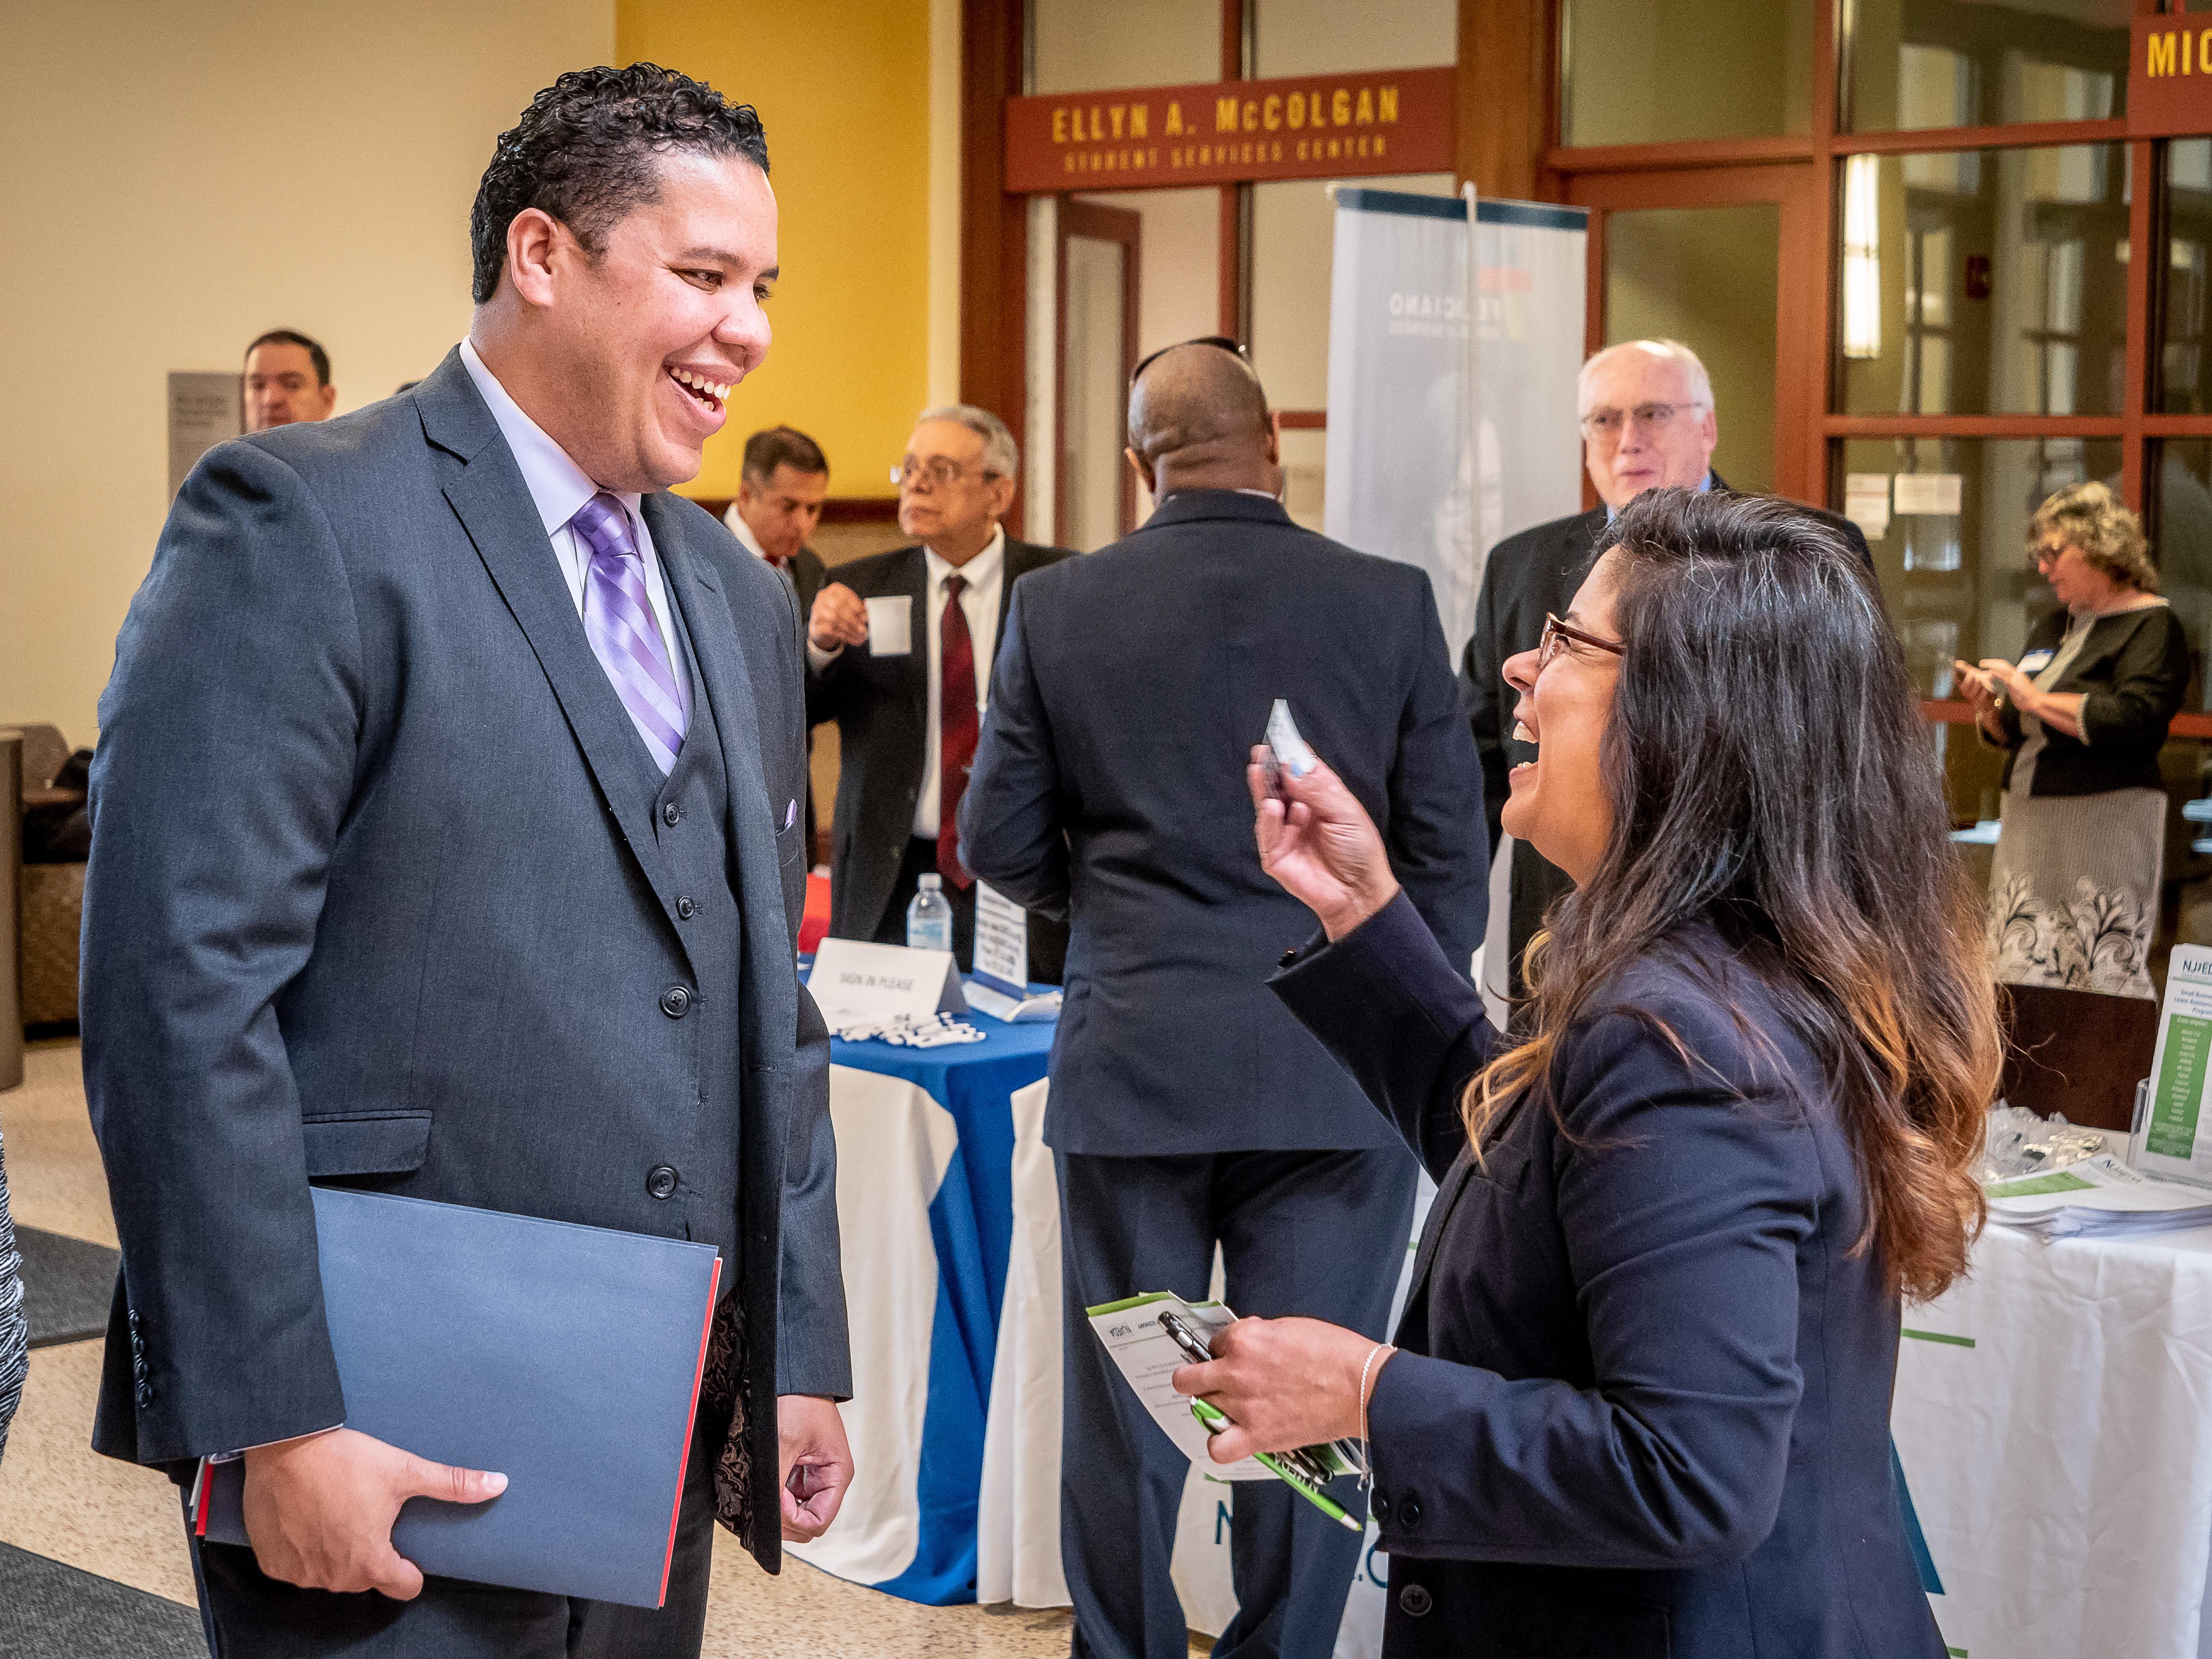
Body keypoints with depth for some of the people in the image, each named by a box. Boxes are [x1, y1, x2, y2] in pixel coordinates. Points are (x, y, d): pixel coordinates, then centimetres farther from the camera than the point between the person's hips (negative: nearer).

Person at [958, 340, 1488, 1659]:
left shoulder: (1058, 608, -3)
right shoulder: (1392, 604, -4)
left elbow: (1002, 840, 2)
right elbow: (1450, 852, -1)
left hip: (1132, 1065, 1)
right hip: (1339, 1077, -1)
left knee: (1125, 1404, 12)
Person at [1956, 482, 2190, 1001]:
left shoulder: (2151, 626, -5)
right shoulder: (2052, 628, 19)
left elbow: (2133, 720, -20)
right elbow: (2009, 735, 23)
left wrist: (2035, 699, -14)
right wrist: (1988, 706, 1)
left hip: (2104, 826, -8)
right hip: (2029, 826, 8)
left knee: (2106, 976, -9)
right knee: (2021, 978, 5)